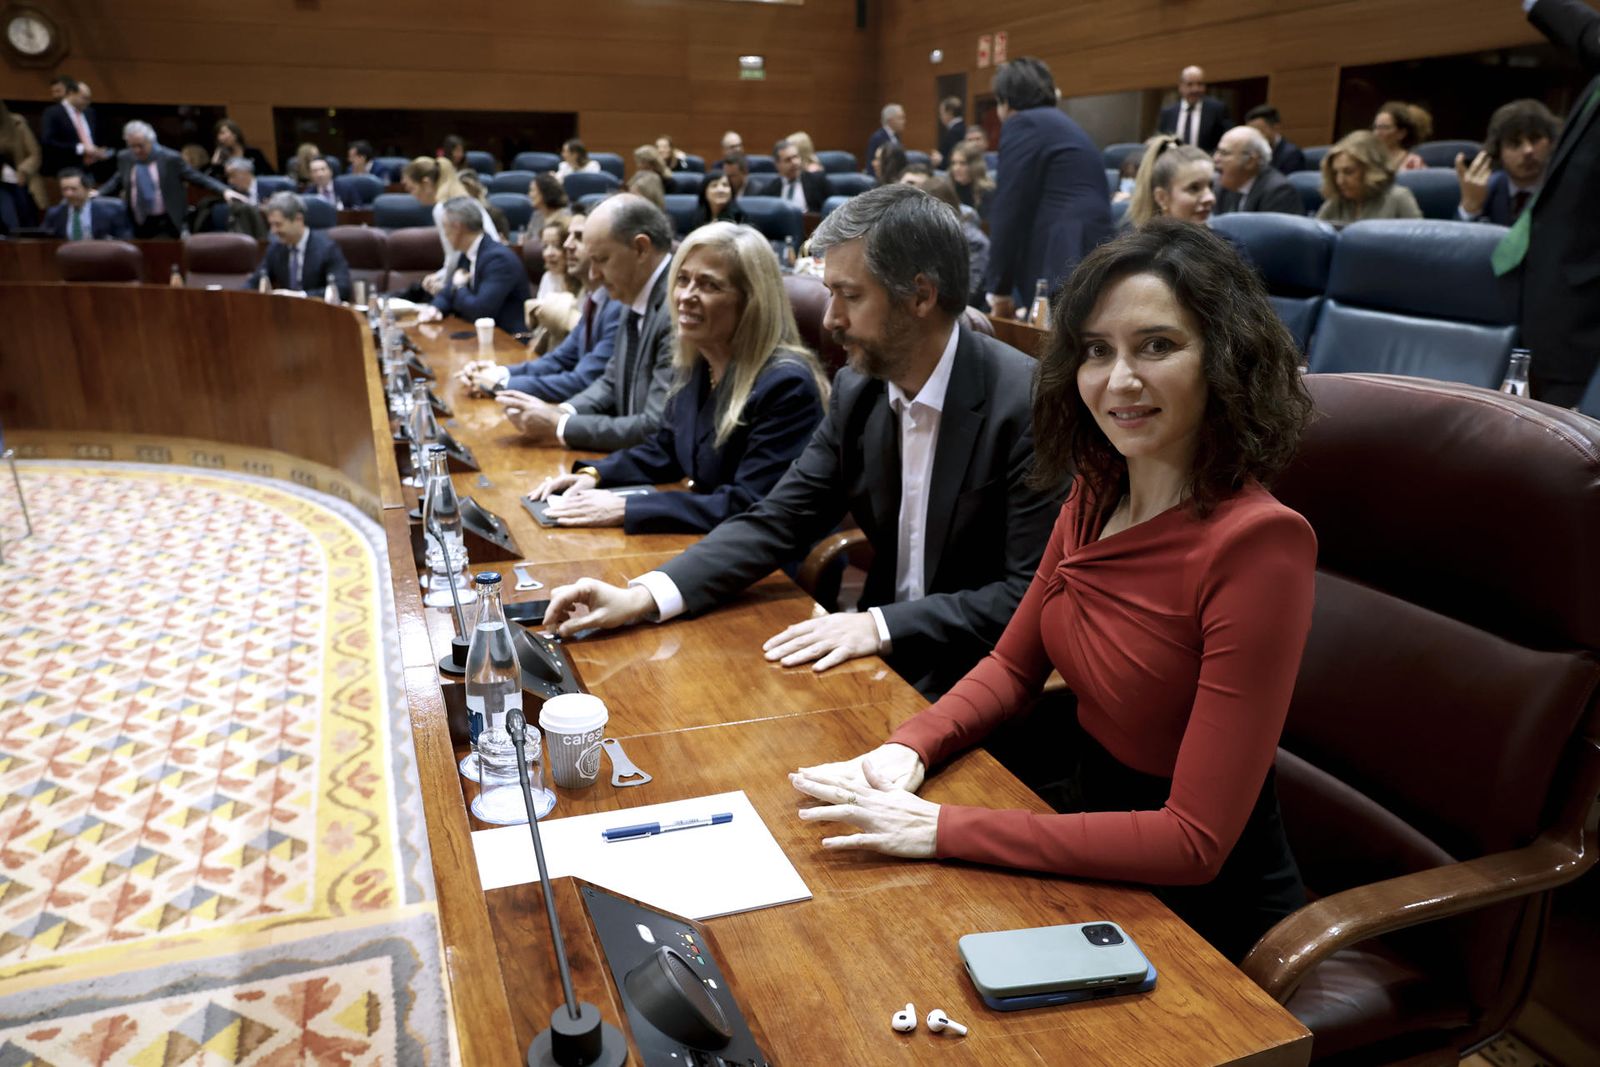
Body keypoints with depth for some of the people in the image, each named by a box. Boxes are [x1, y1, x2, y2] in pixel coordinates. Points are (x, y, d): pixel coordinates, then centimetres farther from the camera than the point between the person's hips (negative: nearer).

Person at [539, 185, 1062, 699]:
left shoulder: (1028, 403, -20)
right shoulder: (857, 390, 0)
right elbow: (777, 520, 0)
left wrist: (883, 626, -28)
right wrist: (642, 597, -12)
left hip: (975, 681, -5)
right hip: (884, 661, 6)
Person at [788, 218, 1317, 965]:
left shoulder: (1258, 542, -26)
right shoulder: (1097, 494, -2)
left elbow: (1195, 841, -26)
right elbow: (1014, 665, 7)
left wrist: (943, 828, -27)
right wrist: (908, 749, -12)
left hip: (1195, 904, -6)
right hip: (1085, 818, 6)